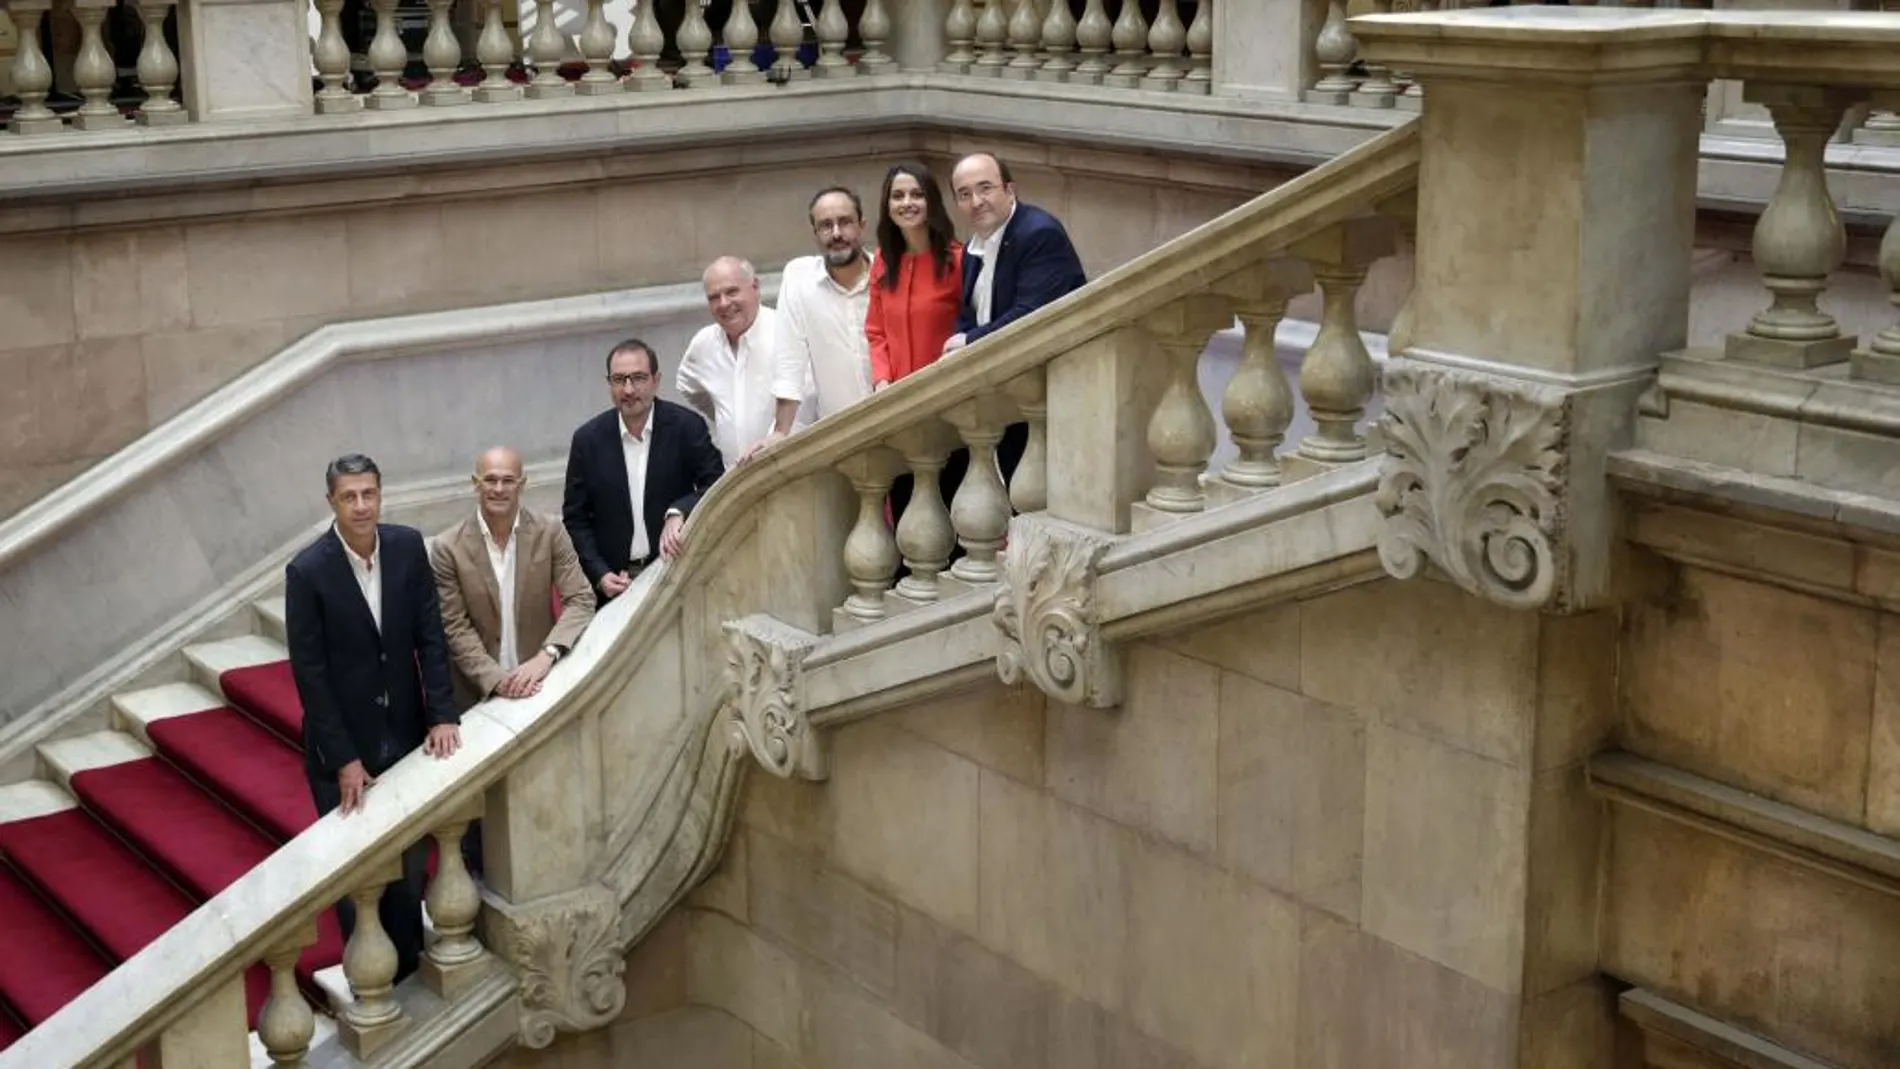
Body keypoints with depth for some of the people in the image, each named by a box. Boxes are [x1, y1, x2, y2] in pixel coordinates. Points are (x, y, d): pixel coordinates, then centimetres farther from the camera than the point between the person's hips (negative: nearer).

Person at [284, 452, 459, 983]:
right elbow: (309, 673, -14)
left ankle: (409, 966, 30)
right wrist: (345, 760, -14)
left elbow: (430, 635, 1)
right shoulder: (308, 571, -16)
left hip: (406, 733, 4)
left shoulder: (408, 546, -5)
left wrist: (441, 714, -8)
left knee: (411, 859, 13)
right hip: (343, 744, -3)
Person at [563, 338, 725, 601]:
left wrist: (678, 513, -27)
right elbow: (576, 518, 4)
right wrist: (599, 574, -8)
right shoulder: (588, 439, 0)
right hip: (613, 582, 1)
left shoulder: (687, 426, -4)